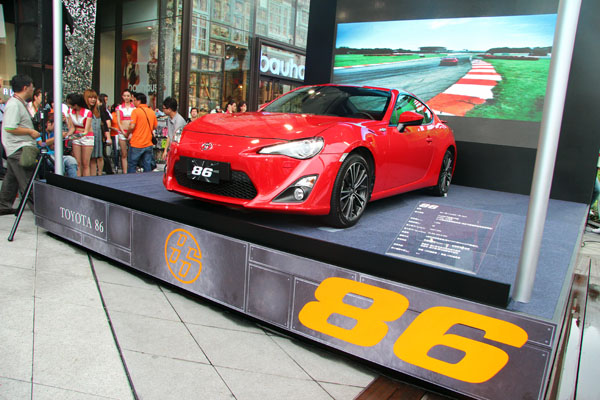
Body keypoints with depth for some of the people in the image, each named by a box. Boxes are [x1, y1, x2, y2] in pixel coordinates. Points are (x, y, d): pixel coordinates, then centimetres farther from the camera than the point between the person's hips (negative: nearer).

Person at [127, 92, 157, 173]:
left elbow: (132, 126, -18)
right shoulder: (152, 112, 6)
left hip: (136, 144, -5)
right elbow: (155, 126, 14)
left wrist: (128, 134, -1)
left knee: (132, 165, 7)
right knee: (147, 165, 9)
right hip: (148, 144, 5)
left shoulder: (136, 111, -10)